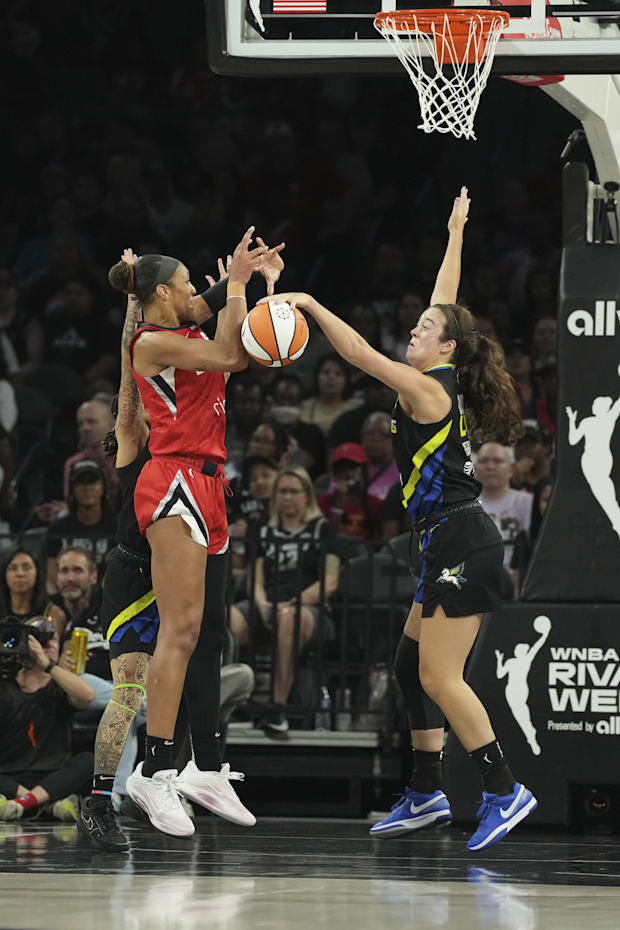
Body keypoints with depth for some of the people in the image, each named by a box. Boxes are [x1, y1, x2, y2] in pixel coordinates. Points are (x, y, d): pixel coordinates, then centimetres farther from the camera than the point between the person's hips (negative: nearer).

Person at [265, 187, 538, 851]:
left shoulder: (426, 390, -11)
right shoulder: (446, 382, 12)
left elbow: (359, 353, -18)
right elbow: (447, 307, 24)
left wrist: (308, 304, -16)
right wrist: (454, 234, 32)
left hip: (461, 544, -10)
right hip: (451, 545, 10)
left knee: (440, 676, -11)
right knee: (412, 665, 12)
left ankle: (504, 791, -12)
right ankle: (425, 794, 16)